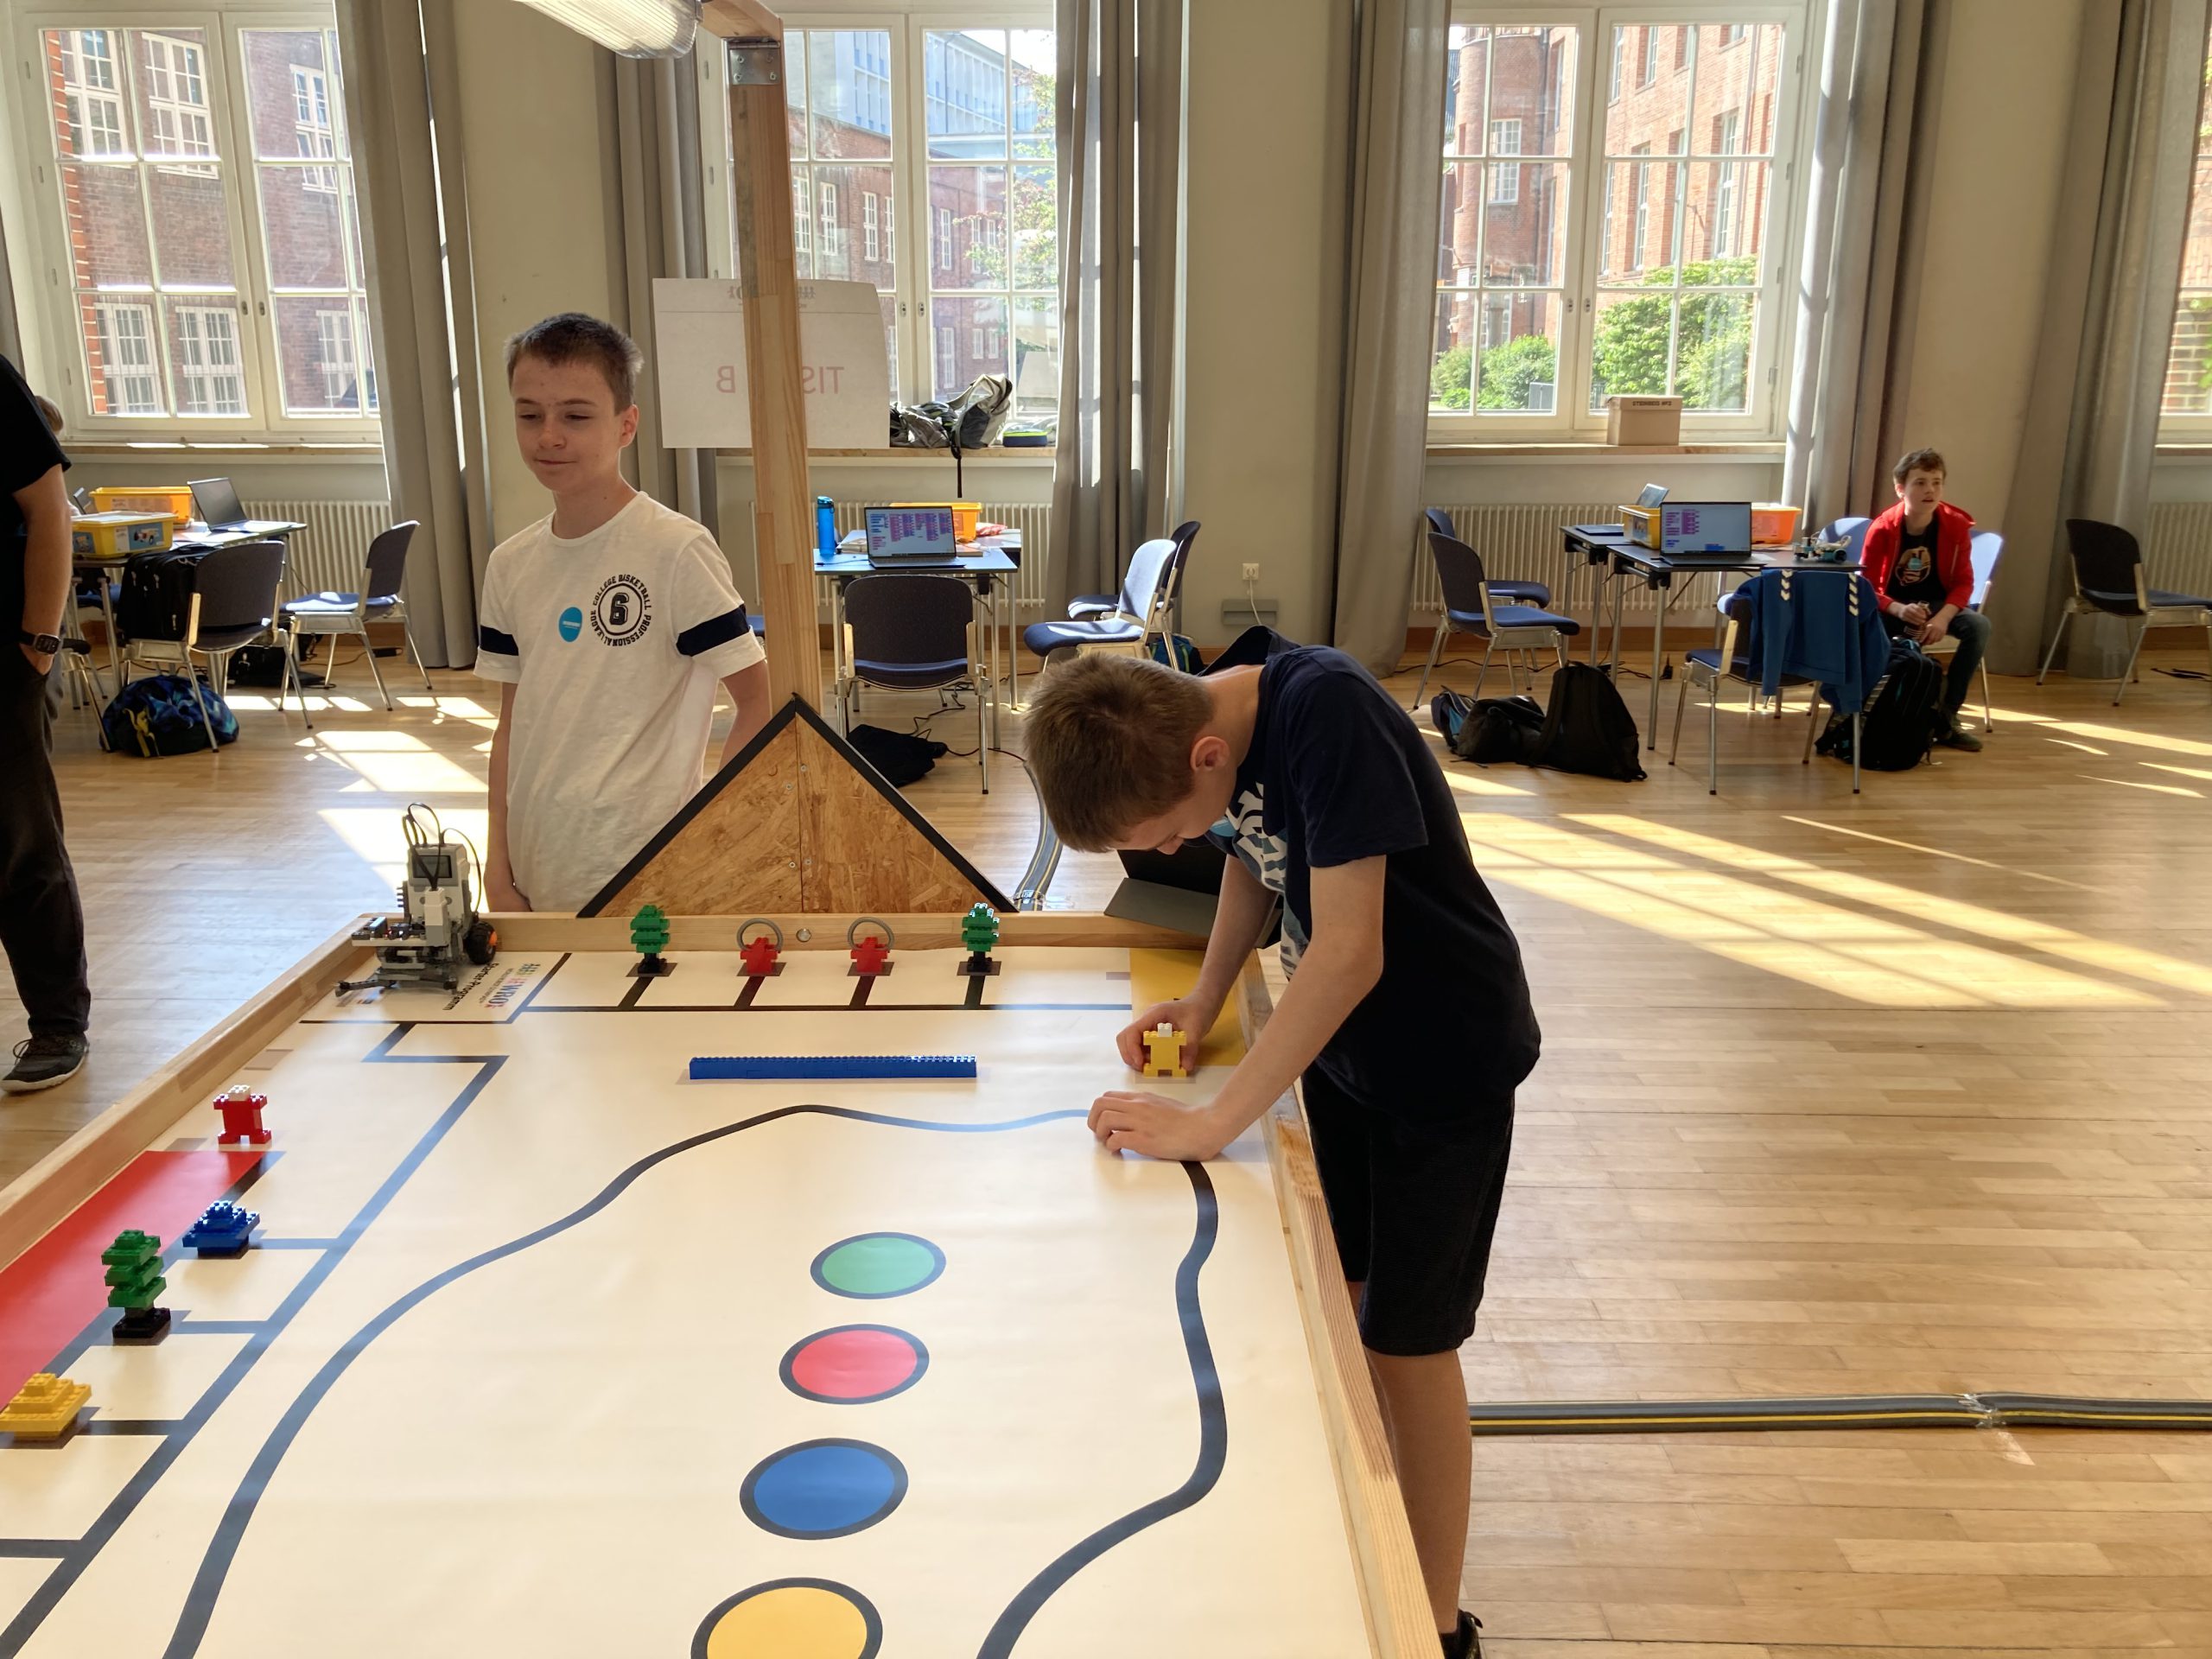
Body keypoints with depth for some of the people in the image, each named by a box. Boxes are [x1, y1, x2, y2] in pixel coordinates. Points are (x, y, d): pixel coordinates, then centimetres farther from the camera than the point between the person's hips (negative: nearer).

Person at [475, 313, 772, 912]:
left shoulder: (676, 550, -11)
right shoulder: (510, 565, 7)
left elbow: (760, 700, -9)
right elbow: (512, 724, 12)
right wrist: (498, 870, 6)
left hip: (648, 881, -5)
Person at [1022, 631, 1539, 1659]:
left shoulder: (1324, 712, -34)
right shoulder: (1197, 721, -10)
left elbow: (1349, 952, -36)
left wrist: (1208, 1127, -33)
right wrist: (1202, 1001, -4)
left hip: (1444, 1061, -7)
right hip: (1336, 1038, 7)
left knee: (1406, 1340, 3)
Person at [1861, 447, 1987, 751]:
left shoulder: (1956, 525, -10)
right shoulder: (1882, 529, -16)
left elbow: (1963, 582, -5)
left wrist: (1943, 617, -26)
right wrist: (1899, 610, -35)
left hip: (1938, 604, 2)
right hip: (1893, 607, -2)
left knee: (1979, 626, -27)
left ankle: (1946, 716, -17)